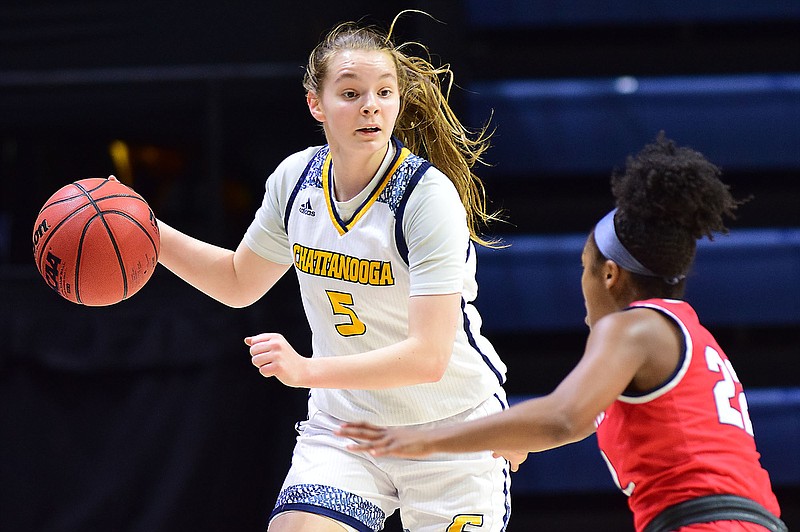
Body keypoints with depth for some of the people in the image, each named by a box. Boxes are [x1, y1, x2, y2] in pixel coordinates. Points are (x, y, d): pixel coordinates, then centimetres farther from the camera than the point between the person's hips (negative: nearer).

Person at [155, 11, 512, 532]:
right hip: (343, 425, 4)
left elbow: (428, 356, -29)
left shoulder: (429, 195, -21)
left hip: (451, 431, -3)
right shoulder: (296, 178, -4)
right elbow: (239, 282, 15)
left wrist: (307, 370, -38)